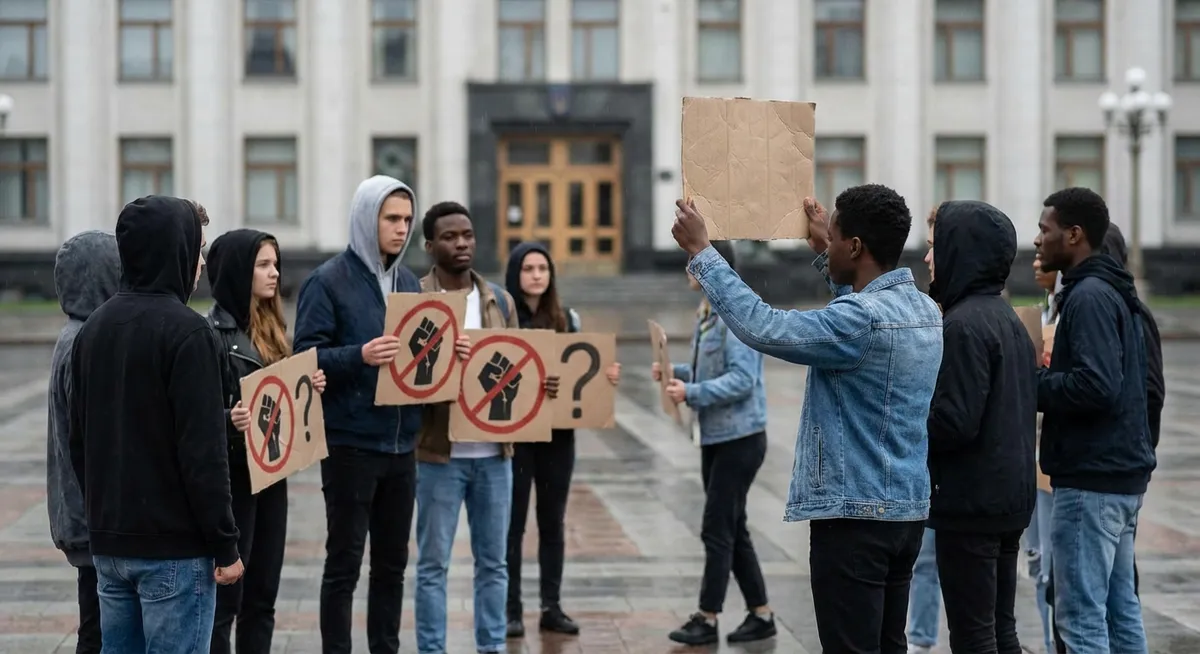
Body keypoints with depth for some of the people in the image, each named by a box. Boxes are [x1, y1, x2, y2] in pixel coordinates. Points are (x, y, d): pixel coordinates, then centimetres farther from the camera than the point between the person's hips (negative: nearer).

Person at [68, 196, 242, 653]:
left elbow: (79, 441, 15)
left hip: (108, 545, 8)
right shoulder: (186, 331, -14)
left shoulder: (93, 328, 10)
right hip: (174, 547, -7)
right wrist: (225, 545, -13)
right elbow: (203, 453, -18)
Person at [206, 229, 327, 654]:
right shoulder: (211, 332, -12)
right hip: (231, 474, -8)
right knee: (224, 597, -4)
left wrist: (311, 388, 1)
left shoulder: (270, 327, 12)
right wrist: (228, 421, -33)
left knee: (262, 593, 12)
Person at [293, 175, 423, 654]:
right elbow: (306, 358, -13)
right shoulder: (328, 282, -8)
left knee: (392, 562, 12)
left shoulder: (409, 283, 12)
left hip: (400, 445, 6)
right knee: (344, 564, 0)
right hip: (350, 444, -6)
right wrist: (359, 356, -28)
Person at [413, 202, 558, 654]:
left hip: (493, 452, 4)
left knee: (493, 561, 10)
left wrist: (540, 384, -7)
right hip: (439, 452, -4)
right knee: (433, 564, 2)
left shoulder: (499, 300, 11)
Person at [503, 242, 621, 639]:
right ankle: (511, 610, 7)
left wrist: (606, 375, -7)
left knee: (553, 521, 9)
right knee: (513, 521, 1)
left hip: (558, 432, 4)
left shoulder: (566, 319, 8)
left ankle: (552, 608, 16)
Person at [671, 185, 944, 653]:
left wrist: (700, 251, -13)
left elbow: (761, 327, -23)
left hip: (855, 514, -9)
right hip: (905, 509, 9)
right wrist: (822, 254, 39)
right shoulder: (923, 309, 8)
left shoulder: (863, 320, -21)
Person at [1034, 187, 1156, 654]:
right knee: (1119, 605, 14)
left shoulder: (1088, 297, -15)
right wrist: (1047, 378, 8)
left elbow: (1096, 386, -25)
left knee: (1081, 615, -7)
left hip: (1091, 478, -10)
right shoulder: (1114, 292, 16)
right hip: (1121, 472, 10)